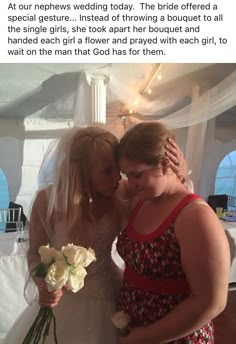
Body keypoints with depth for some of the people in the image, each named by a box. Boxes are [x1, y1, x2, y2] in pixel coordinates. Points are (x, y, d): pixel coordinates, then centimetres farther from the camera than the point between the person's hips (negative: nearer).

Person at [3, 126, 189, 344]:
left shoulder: (121, 193, -19)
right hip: (65, 301, -1)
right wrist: (43, 284, -25)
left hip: (111, 298, 2)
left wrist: (181, 175, -27)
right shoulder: (48, 200, -21)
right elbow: (36, 254, -6)